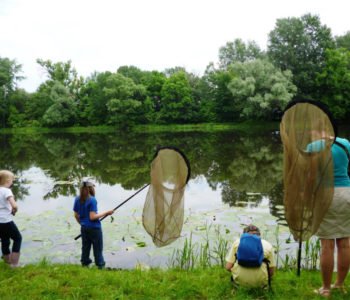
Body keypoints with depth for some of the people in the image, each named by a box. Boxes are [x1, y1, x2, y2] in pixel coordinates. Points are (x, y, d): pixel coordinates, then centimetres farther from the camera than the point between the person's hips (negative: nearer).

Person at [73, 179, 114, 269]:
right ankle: (100, 266, 16)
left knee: (85, 248, 17)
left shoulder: (77, 199, 1)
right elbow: (92, 217, -22)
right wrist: (106, 213, -15)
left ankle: (85, 264, 26)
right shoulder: (92, 200, -19)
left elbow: (76, 215, 8)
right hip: (94, 228, -6)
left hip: (84, 228, 6)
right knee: (98, 249, 7)